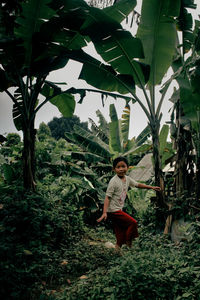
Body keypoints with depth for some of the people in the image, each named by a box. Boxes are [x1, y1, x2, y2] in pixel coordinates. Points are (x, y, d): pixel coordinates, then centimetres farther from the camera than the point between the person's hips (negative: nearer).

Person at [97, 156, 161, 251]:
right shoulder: (114, 181, -17)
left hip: (119, 210, 8)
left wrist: (152, 187, 19)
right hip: (113, 210, -8)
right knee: (133, 223, -6)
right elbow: (107, 197, -19)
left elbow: (137, 185, 21)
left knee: (121, 234, 10)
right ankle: (129, 243, 10)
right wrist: (104, 212, -26)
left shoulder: (127, 179, 6)